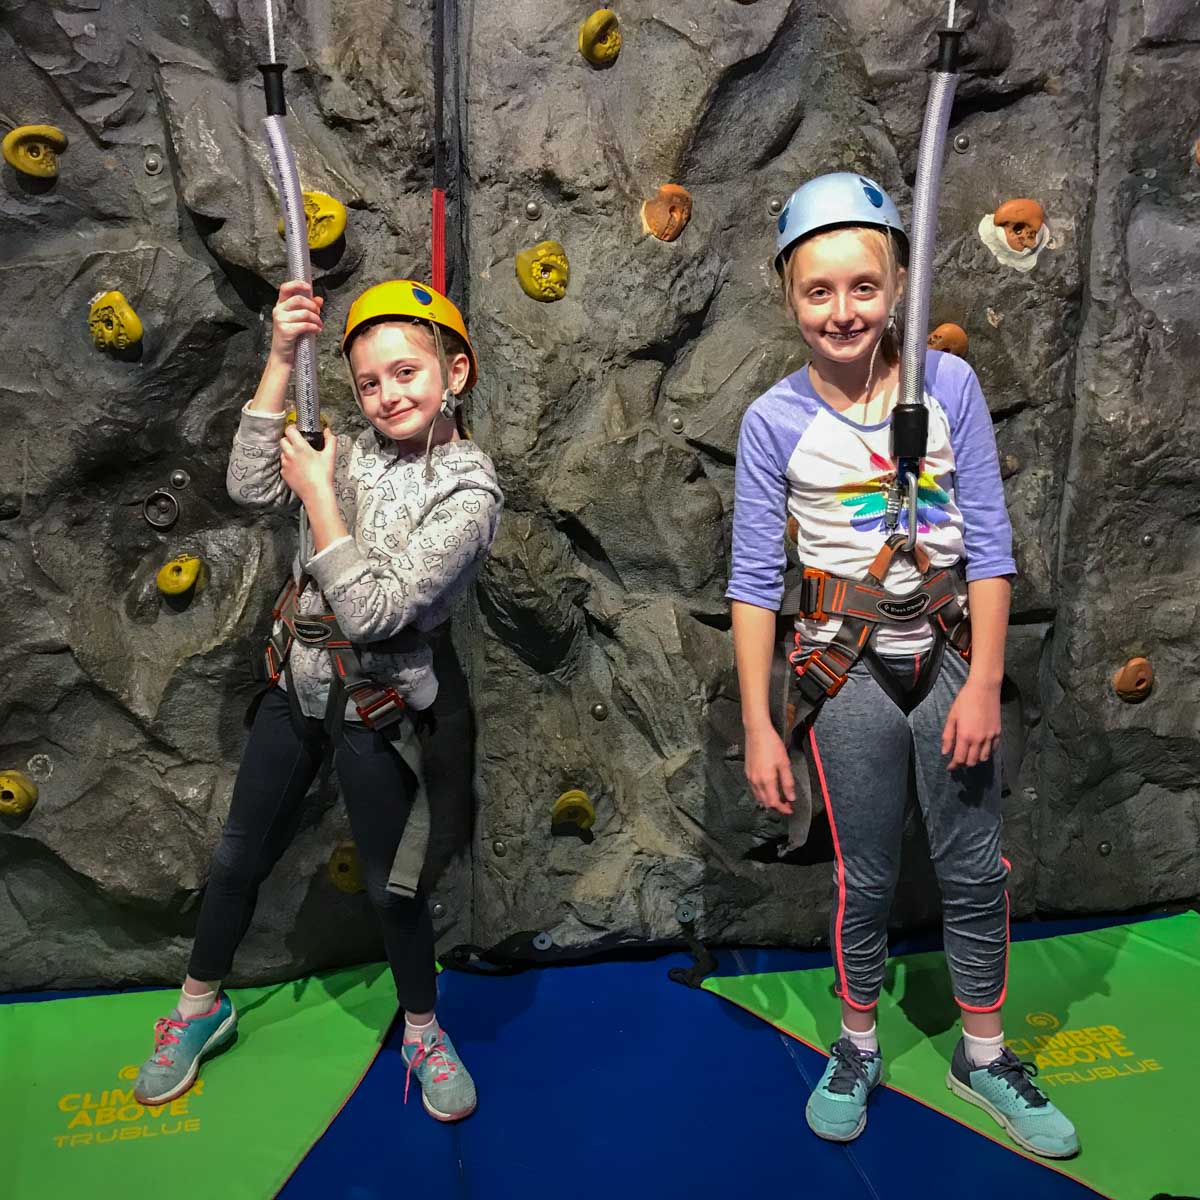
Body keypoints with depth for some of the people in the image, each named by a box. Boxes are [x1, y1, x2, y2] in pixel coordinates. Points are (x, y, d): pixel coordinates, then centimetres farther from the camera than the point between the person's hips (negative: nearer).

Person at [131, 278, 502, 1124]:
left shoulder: (469, 492, -19)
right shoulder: (363, 449, 0)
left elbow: (373, 612, -24)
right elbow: (251, 486, -9)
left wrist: (319, 494, -19)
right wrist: (282, 357, -14)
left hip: (374, 709, -5)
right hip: (296, 686, 6)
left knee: (392, 886, 8)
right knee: (240, 857, 17)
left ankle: (423, 1030, 34)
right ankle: (200, 1010, 40)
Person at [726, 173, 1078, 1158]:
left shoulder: (950, 385, -6)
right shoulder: (775, 421, -9)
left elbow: (990, 547, -3)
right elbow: (754, 582, -6)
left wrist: (983, 685, -7)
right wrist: (758, 727, -7)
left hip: (951, 658, 2)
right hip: (849, 671, -1)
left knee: (976, 867, 12)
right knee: (866, 875, 11)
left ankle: (983, 1054, 34)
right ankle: (857, 1048, 35)